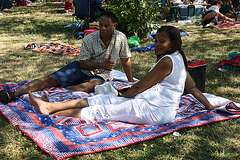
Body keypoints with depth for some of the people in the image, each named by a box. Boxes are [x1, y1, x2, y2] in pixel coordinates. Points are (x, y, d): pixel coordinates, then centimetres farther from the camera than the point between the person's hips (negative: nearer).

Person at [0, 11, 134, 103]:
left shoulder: (121, 38, -8)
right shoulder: (89, 39, -12)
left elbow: (126, 61, 3)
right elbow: (82, 63, -10)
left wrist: (132, 83, 7)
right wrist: (101, 65, -22)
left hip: (100, 75, 0)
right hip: (82, 69, 1)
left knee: (91, 85, -39)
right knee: (50, 80, -18)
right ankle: (14, 94, -30)